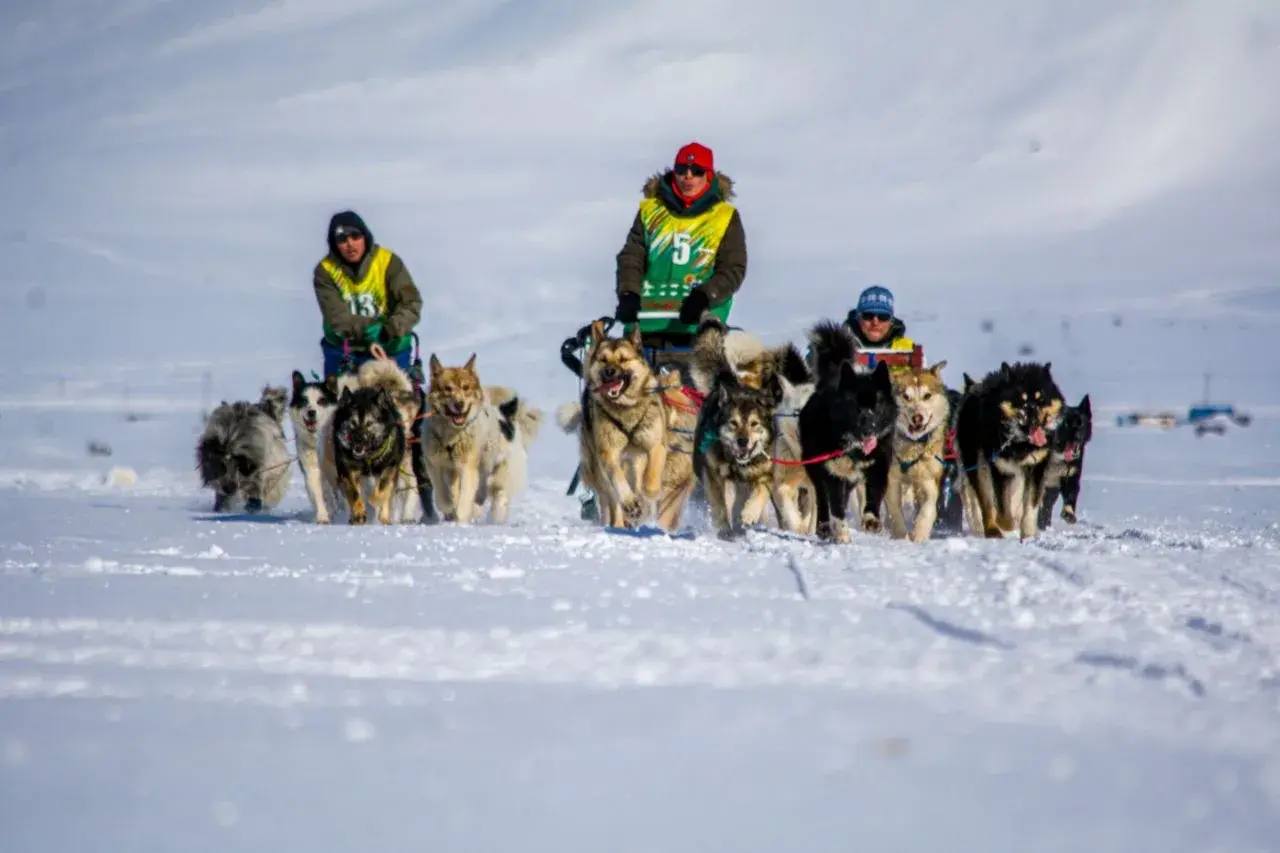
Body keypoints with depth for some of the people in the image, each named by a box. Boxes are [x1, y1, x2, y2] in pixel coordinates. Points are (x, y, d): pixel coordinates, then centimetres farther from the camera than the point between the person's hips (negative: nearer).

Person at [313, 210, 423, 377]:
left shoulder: (388, 261, -8)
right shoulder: (325, 270, -6)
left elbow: (411, 303, -14)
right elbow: (336, 317, -15)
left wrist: (392, 328, -33)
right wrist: (369, 329, -31)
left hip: (390, 349, -1)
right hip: (343, 350, 1)